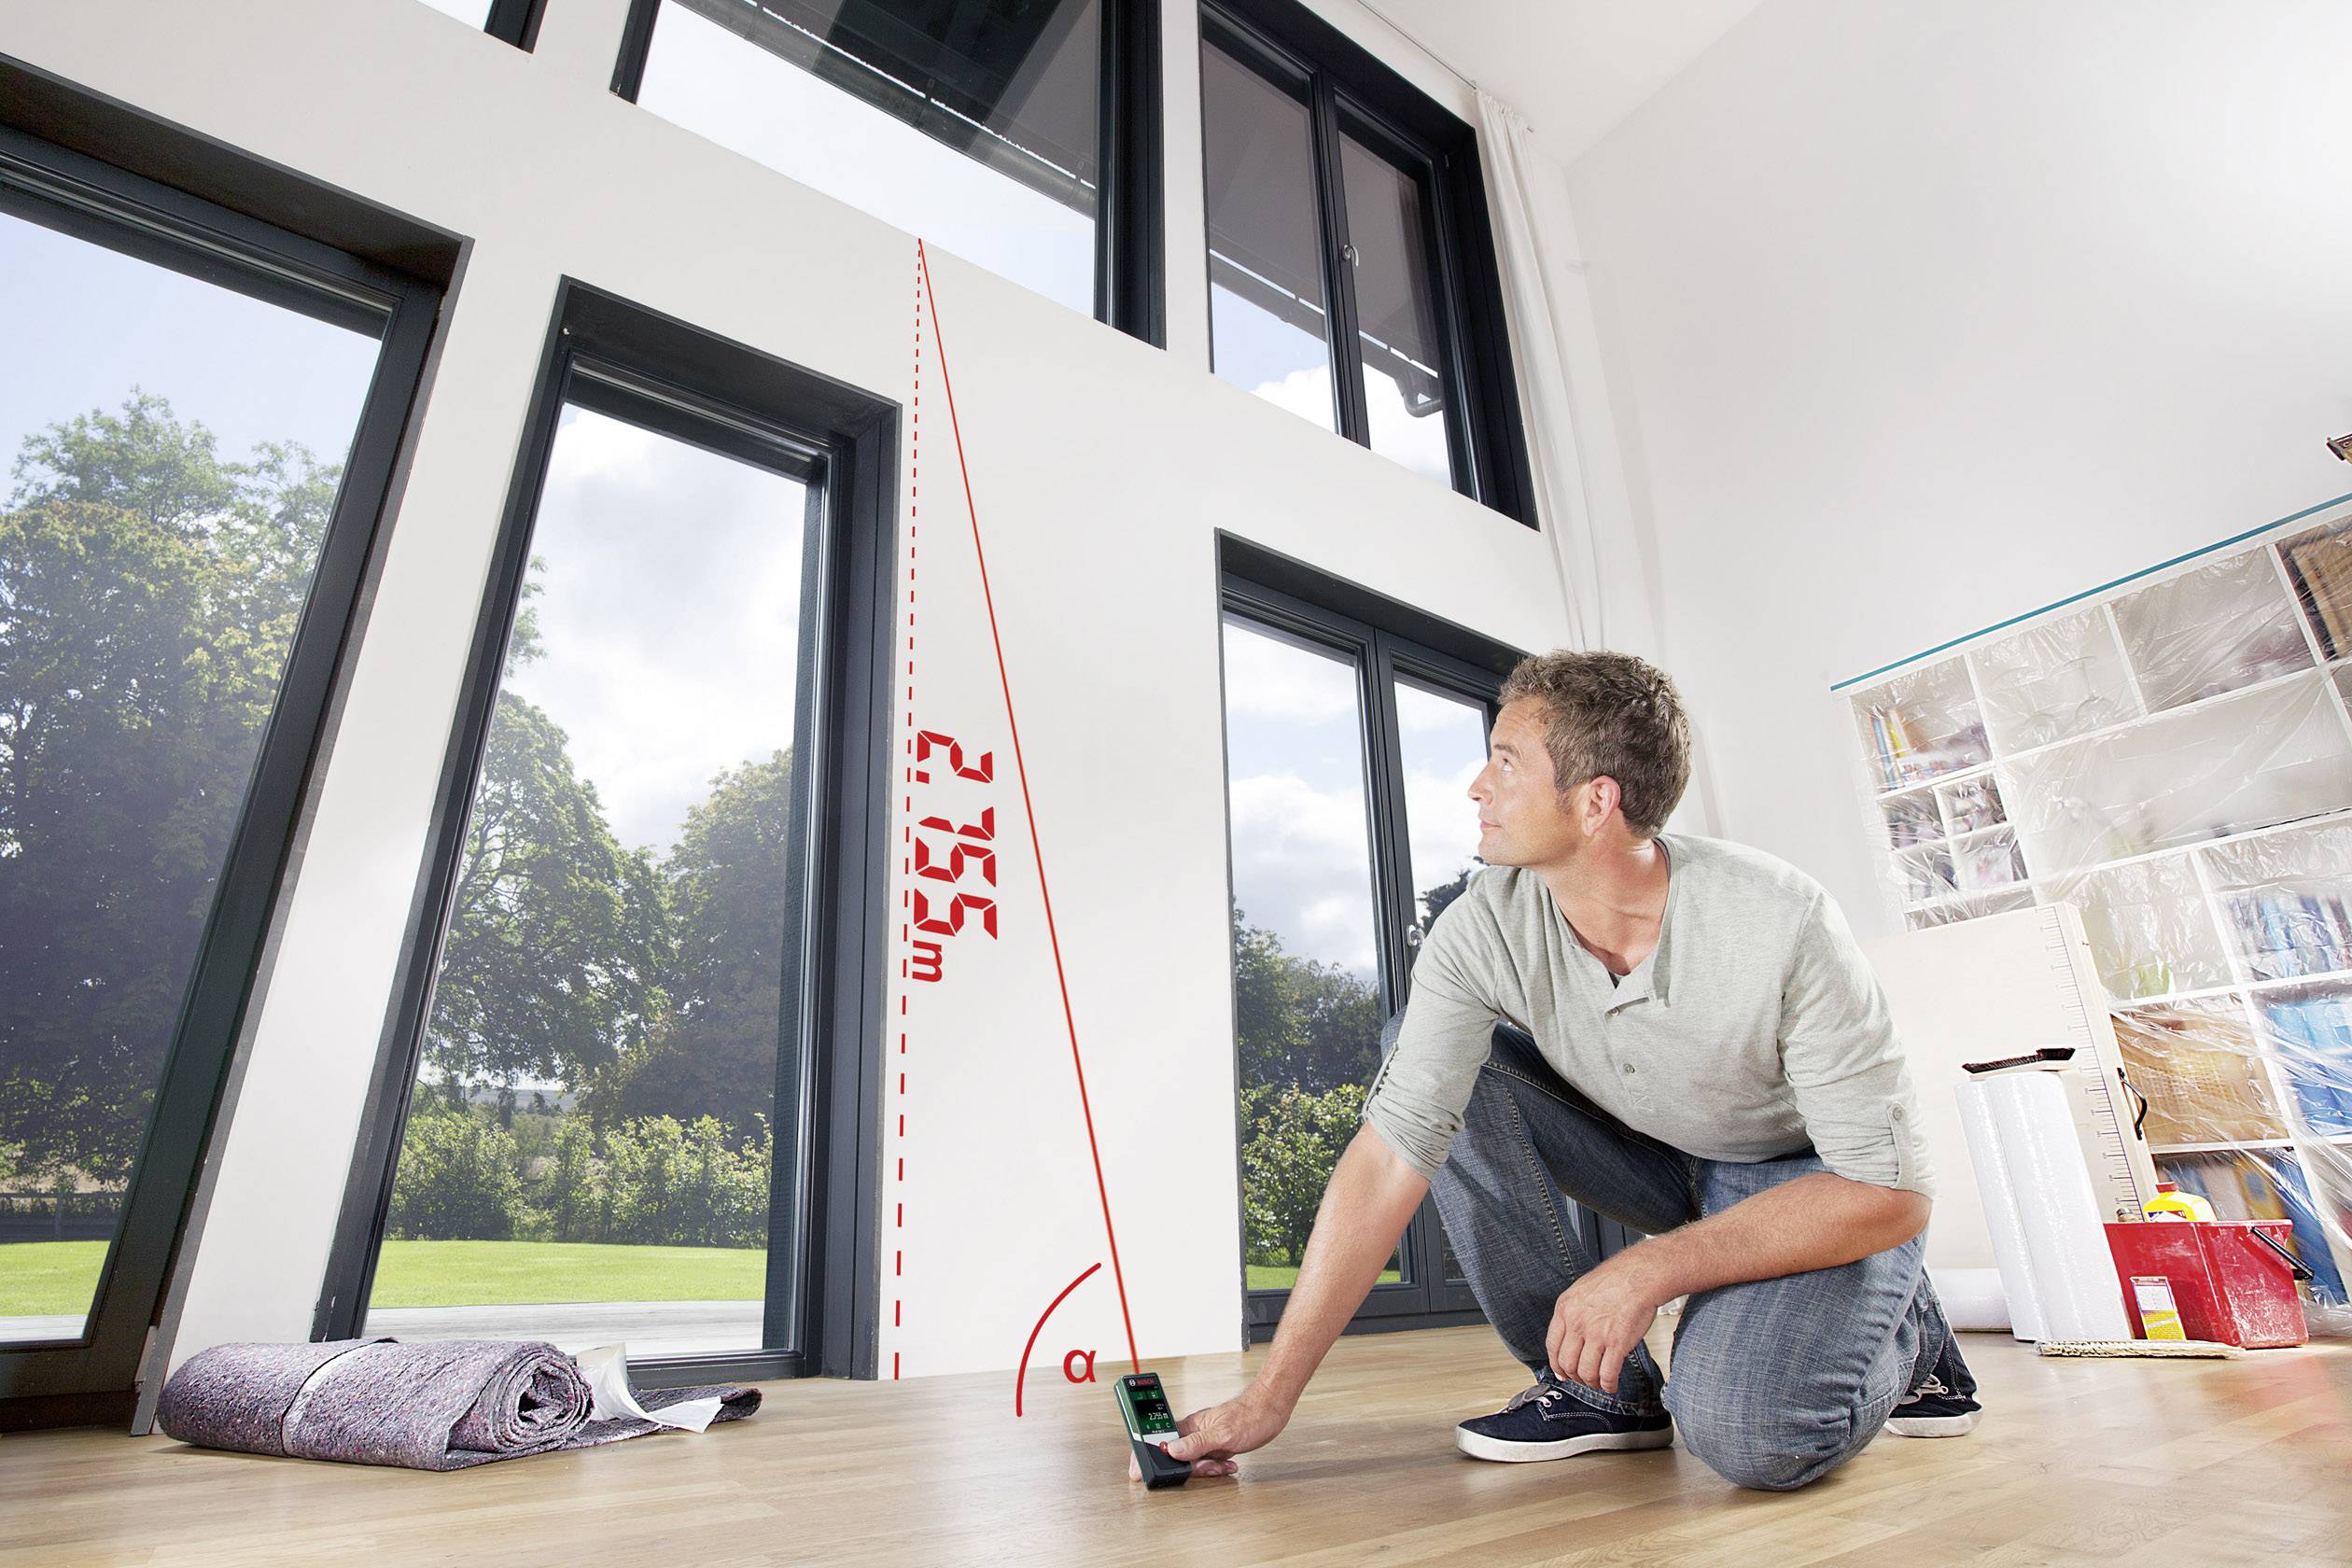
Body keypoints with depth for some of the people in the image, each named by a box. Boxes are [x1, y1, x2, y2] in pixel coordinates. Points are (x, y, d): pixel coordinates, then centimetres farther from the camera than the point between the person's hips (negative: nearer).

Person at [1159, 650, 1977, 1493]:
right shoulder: (1482, 931, -22)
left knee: (1748, 1432, -33)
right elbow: (1390, 1157, -25)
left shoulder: (1779, 921, -31)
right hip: (1656, 1157, 4)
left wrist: (1650, 1270, -33)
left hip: (1810, 1175, -4)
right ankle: (1603, 1388, -7)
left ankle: (1901, 1331, 4)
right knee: (1425, 1051, -18)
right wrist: (1269, 1398, -27)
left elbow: (1890, 1192, -25)